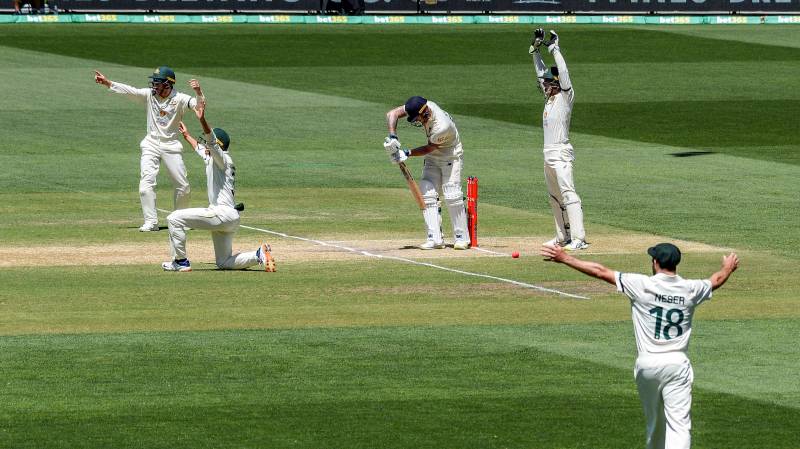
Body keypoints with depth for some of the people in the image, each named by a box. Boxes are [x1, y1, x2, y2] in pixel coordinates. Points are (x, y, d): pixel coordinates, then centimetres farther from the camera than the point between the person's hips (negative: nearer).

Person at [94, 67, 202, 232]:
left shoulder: (179, 99, -8)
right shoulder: (149, 95, 0)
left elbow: (198, 104, -21)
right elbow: (128, 91, -7)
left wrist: (198, 92, -42)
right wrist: (107, 82, -18)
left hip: (171, 146, -1)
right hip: (151, 145, 1)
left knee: (183, 187, 3)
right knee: (146, 183, -15)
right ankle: (151, 222, -13)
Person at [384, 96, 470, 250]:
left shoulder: (442, 127, -36)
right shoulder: (422, 107, -19)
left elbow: (429, 148, -22)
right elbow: (392, 114, -18)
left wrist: (407, 153, -25)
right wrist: (393, 137, -30)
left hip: (451, 156, -7)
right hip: (432, 158, 7)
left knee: (452, 195, -15)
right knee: (428, 194, -5)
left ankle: (461, 237, -3)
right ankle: (435, 239, -8)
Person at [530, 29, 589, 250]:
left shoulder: (566, 97, -7)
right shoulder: (550, 97, 15)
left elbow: (563, 72, -18)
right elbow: (541, 72, 22)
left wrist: (554, 49, -13)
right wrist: (535, 49, 17)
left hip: (561, 153, -10)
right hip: (549, 154, 10)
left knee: (567, 193, -16)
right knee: (555, 197, 12)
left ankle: (578, 238, -22)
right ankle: (563, 237, 19)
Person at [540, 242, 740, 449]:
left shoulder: (641, 285, -7)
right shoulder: (690, 289, 1)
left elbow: (601, 271, -4)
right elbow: (716, 280, 24)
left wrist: (565, 258, 2)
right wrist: (728, 268, 47)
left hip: (647, 364, 0)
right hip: (677, 363, 0)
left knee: (654, 422, 17)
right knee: (679, 423, -6)